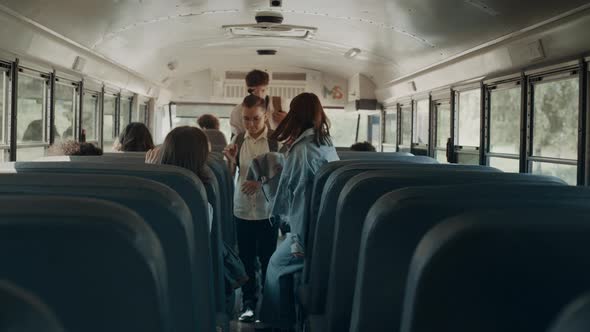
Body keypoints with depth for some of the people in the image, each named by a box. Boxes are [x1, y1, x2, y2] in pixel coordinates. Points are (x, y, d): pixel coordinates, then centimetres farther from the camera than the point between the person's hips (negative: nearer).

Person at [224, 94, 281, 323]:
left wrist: (261, 181, -21)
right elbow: (229, 175, 10)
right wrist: (229, 159, -9)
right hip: (242, 209, 3)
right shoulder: (238, 140, 4)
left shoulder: (276, 140, -8)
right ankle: (249, 302, 21)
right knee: (246, 259, 10)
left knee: (267, 259, 7)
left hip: (267, 210, -3)